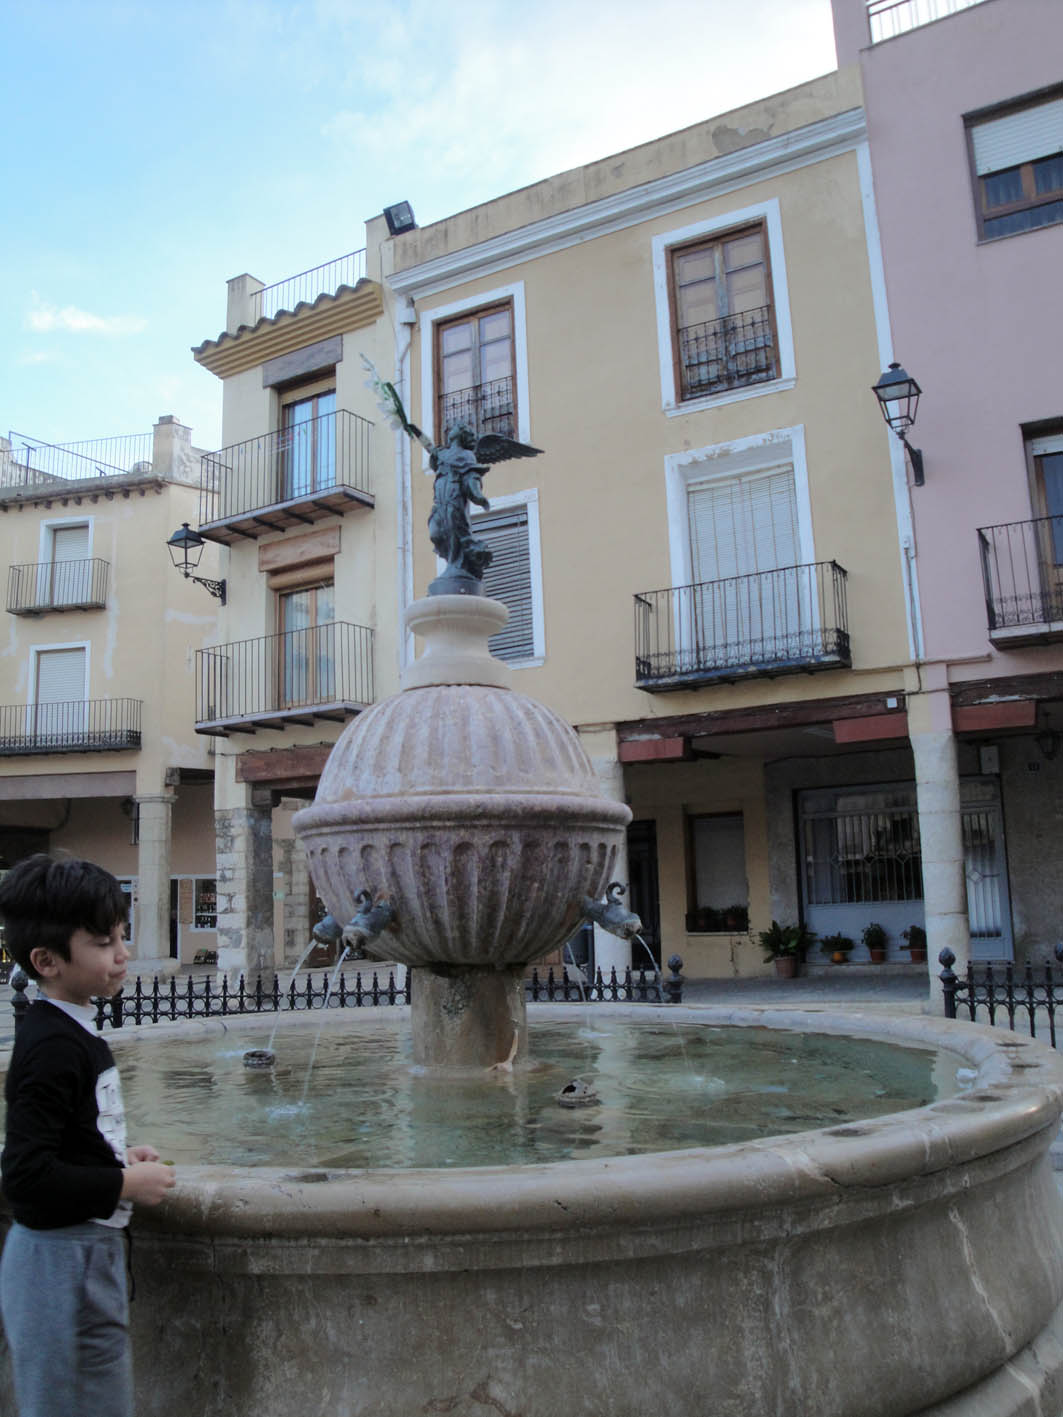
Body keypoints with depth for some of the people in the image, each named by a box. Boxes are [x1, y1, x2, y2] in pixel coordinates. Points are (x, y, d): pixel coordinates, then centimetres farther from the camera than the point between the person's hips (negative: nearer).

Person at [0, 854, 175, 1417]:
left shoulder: (68, 1032, 6)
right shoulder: (53, 1048, -23)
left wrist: (119, 1157, 5)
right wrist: (127, 1185, -20)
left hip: (86, 1252, 10)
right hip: (62, 1262, -10)